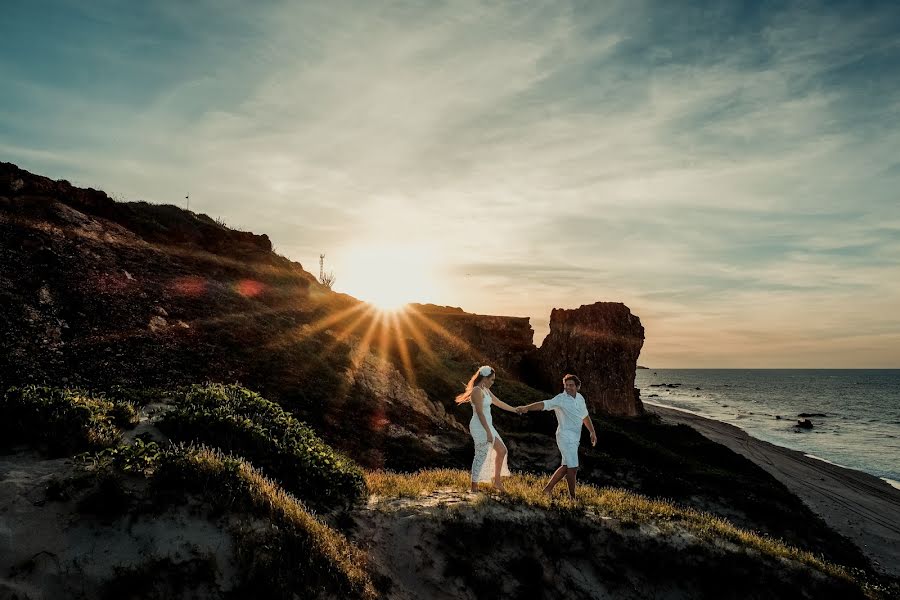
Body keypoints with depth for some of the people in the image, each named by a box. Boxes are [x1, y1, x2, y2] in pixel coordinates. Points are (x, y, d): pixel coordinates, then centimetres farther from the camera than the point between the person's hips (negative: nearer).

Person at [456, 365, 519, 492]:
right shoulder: (477, 391, -18)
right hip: (480, 428, -10)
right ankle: (474, 487, 9)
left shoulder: (485, 390, 11)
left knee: (502, 451, 14)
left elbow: (499, 403, 21)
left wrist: (516, 410, 27)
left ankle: (497, 480, 25)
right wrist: (488, 432, -22)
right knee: (481, 456, -2)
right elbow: (479, 413, -22)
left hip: (487, 426, 10)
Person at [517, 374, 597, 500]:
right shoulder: (561, 399, -15)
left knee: (566, 466, 14)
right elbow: (544, 404, -30)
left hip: (574, 438, 8)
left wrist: (592, 432, 24)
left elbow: (585, 416, 24)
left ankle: (548, 488, 24)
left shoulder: (580, 398, 9)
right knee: (573, 468, -7)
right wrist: (526, 407, -44)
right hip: (565, 437, -8)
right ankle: (572, 497, 6)